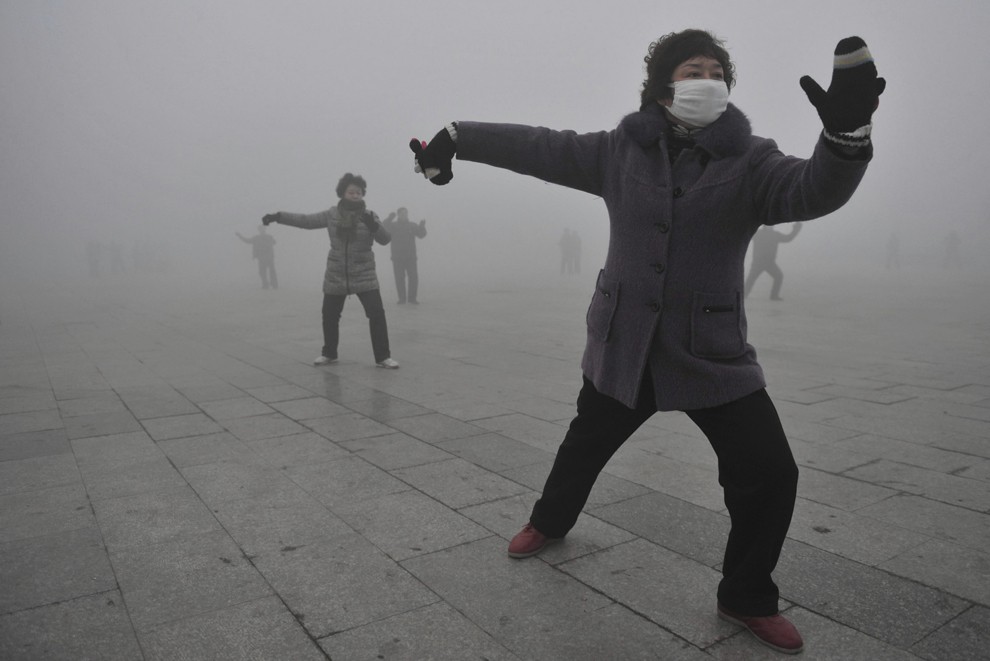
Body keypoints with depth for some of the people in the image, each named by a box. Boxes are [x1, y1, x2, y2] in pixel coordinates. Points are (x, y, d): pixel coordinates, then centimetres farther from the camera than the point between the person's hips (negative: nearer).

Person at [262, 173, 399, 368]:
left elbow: (385, 239, -15)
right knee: (329, 316, 11)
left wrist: (373, 225, -34)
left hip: (364, 276, -2)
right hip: (336, 276, 3)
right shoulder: (331, 215, 0)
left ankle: (383, 357, -2)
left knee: (377, 313, -12)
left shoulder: (369, 216, -5)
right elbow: (305, 220, 6)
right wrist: (277, 216, 3)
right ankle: (329, 353, 32)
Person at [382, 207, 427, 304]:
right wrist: (390, 218, -32)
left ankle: (412, 297, 5)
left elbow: (421, 234, -5)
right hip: (397, 258, -1)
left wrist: (422, 226, -25)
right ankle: (402, 298, 9)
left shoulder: (413, 225, 8)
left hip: (410, 257, 1)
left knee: (414, 277, -6)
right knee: (399, 278, -1)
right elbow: (384, 228, -16)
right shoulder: (392, 225, 4)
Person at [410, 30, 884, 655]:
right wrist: (455, 138, -1)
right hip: (622, 346, 1)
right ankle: (551, 520, 53)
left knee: (770, 474, -7)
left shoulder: (750, 160, -6)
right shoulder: (621, 150, -2)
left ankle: (747, 598, 21)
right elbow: (536, 147, 1)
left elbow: (814, 190, -23)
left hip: (714, 356, 0)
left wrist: (847, 132, -44)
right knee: (584, 446, 19)